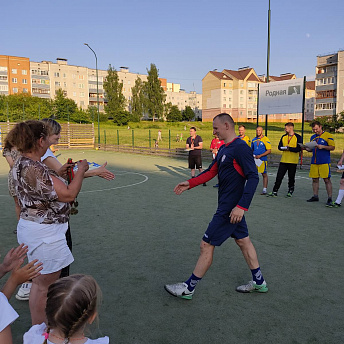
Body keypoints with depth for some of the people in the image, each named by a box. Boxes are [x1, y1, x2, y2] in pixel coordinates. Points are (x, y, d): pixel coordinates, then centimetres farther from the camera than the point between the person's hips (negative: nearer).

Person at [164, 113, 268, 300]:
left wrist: (241, 206, -28)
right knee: (243, 241, 18)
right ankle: (259, 282, 33)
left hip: (231, 209, -10)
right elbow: (211, 171, 19)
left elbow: (253, 177, -22)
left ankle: (188, 288, 10)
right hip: (230, 206, 10)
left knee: (207, 245, -3)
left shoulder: (240, 148, -18)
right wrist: (189, 183, 9)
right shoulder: (223, 149, 12)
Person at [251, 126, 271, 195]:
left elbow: (269, 151, -8)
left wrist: (260, 156, -16)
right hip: (254, 160, 5)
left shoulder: (266, 139, -4)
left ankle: (264, 189, 5)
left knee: (264, 174, 0)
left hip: (262, 160, -5)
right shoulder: (254, 140, 13)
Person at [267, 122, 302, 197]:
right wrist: (284, 148, -13)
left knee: (291, 178, 7)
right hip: (283, 160, 4)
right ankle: (274, 192, 2)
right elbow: (279, 147, 7)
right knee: (279, 177, 0)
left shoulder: (298, 137, -4)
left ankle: (290, 192, 22)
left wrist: (289, 148, -18)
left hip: (293, 161, -4)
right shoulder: (284, 137, 11)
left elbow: (299, 149, -13)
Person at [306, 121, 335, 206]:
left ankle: (329, 199, -3)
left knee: (327, 179, -6)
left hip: (324, 162, -6)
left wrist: (323, 146, -17)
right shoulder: (313, 137, 17)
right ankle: (315, 196, 19)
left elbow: (332, 147, -4)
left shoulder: (327, 135, -2)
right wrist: (308, 149, 4)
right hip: (314, 162, 6)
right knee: (314, 179, 8)